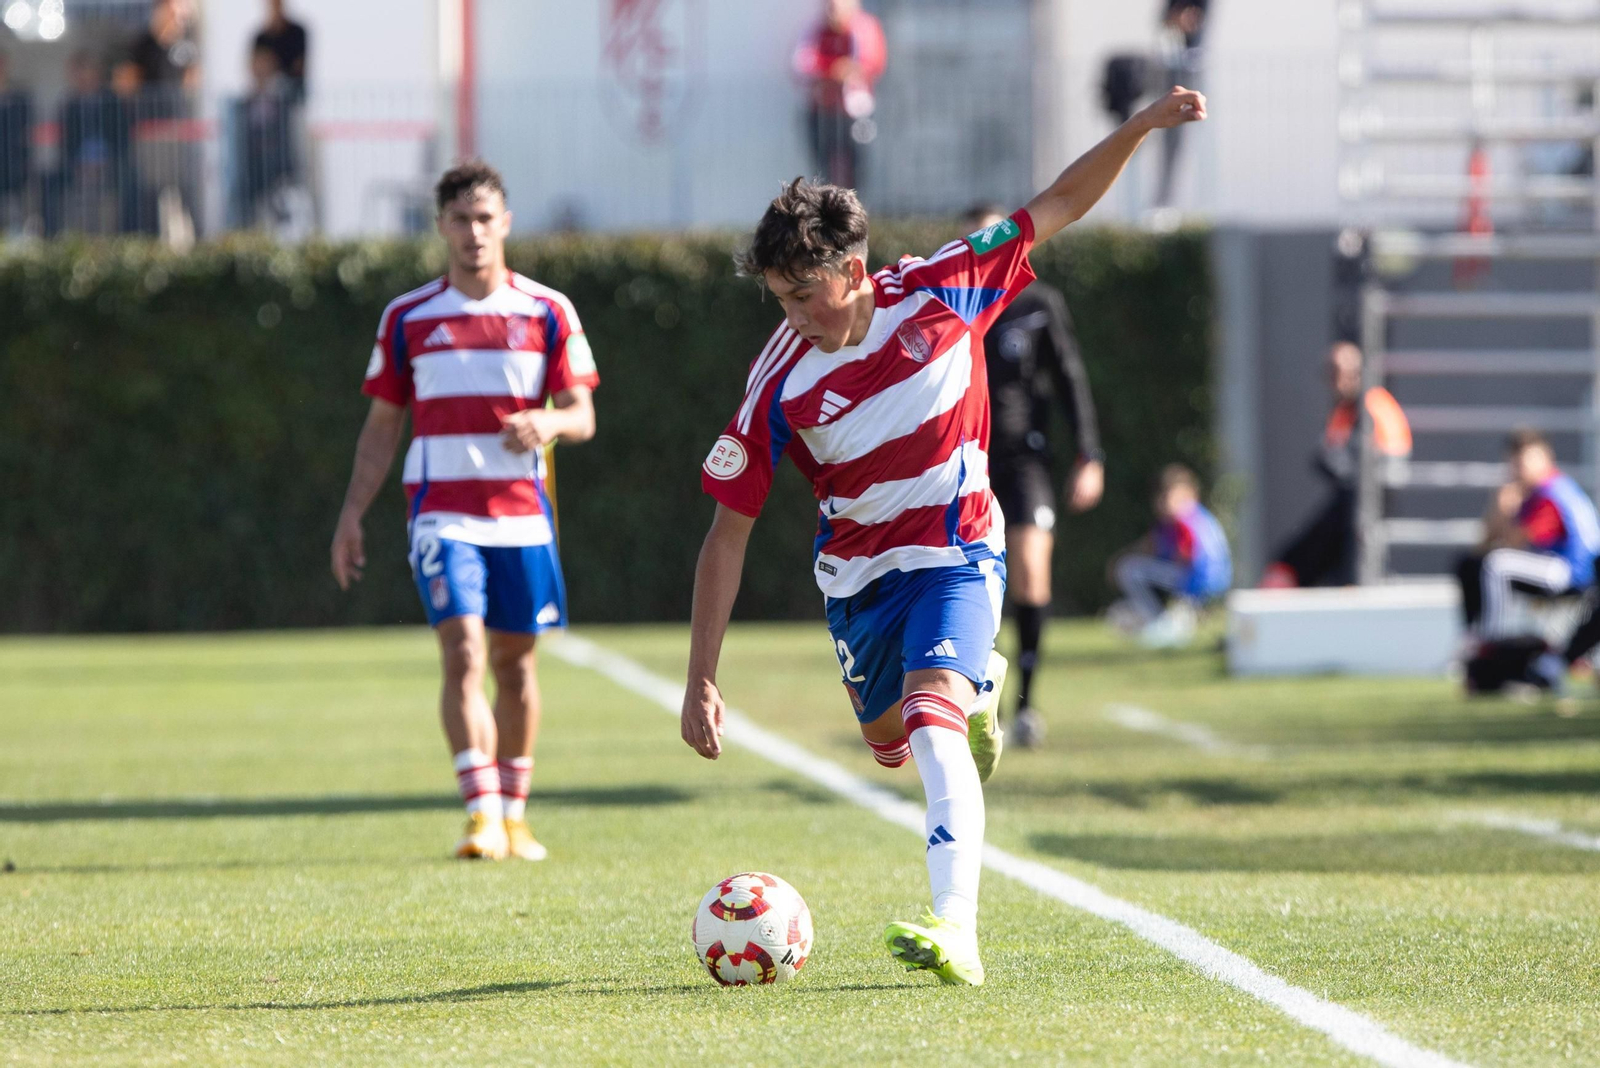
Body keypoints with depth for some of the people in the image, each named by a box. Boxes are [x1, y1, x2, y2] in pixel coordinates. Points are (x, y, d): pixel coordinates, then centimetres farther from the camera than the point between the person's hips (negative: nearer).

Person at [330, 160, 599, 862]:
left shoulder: (547, 312, 4)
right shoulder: (408, 318, 6)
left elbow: (581, 416, 2)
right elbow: (382, 424, 11)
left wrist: (549, 422, -21)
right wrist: (353, 513, 4)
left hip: (522, 511, 1)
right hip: (442, 510, -1)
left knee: (514, 663, 7)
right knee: (463, 654, -16)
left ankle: (514, 816, 21)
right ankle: (482, 814, -21)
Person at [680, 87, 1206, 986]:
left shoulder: (940, 291, -18)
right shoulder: (780, 384, -18)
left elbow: (1059, 205, -6)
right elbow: (729, 531, -13)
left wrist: (1143, 125, -19)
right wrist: (703, 680, -16)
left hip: (958, 553, -3)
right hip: (858, 570, 3)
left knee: (931, 716, -26)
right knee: (890, 745, 18)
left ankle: (958, 925, -35)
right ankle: (977, 688, 53)